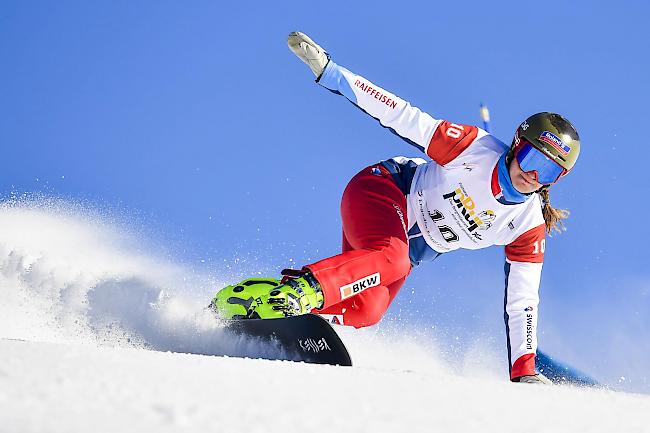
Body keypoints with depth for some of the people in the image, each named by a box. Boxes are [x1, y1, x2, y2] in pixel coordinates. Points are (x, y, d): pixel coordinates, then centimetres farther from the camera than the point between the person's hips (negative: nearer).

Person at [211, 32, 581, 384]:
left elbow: (521, 303, -4)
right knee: (390, 260, -38)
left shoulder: (529, 230, -9)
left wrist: (524, 371, -11)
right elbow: (406, 118, -18)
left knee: (364, 311, -20)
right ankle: (293, 290, -40)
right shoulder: (477, 148, -21)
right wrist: (328, 71, -22)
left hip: (412, 247, 5)